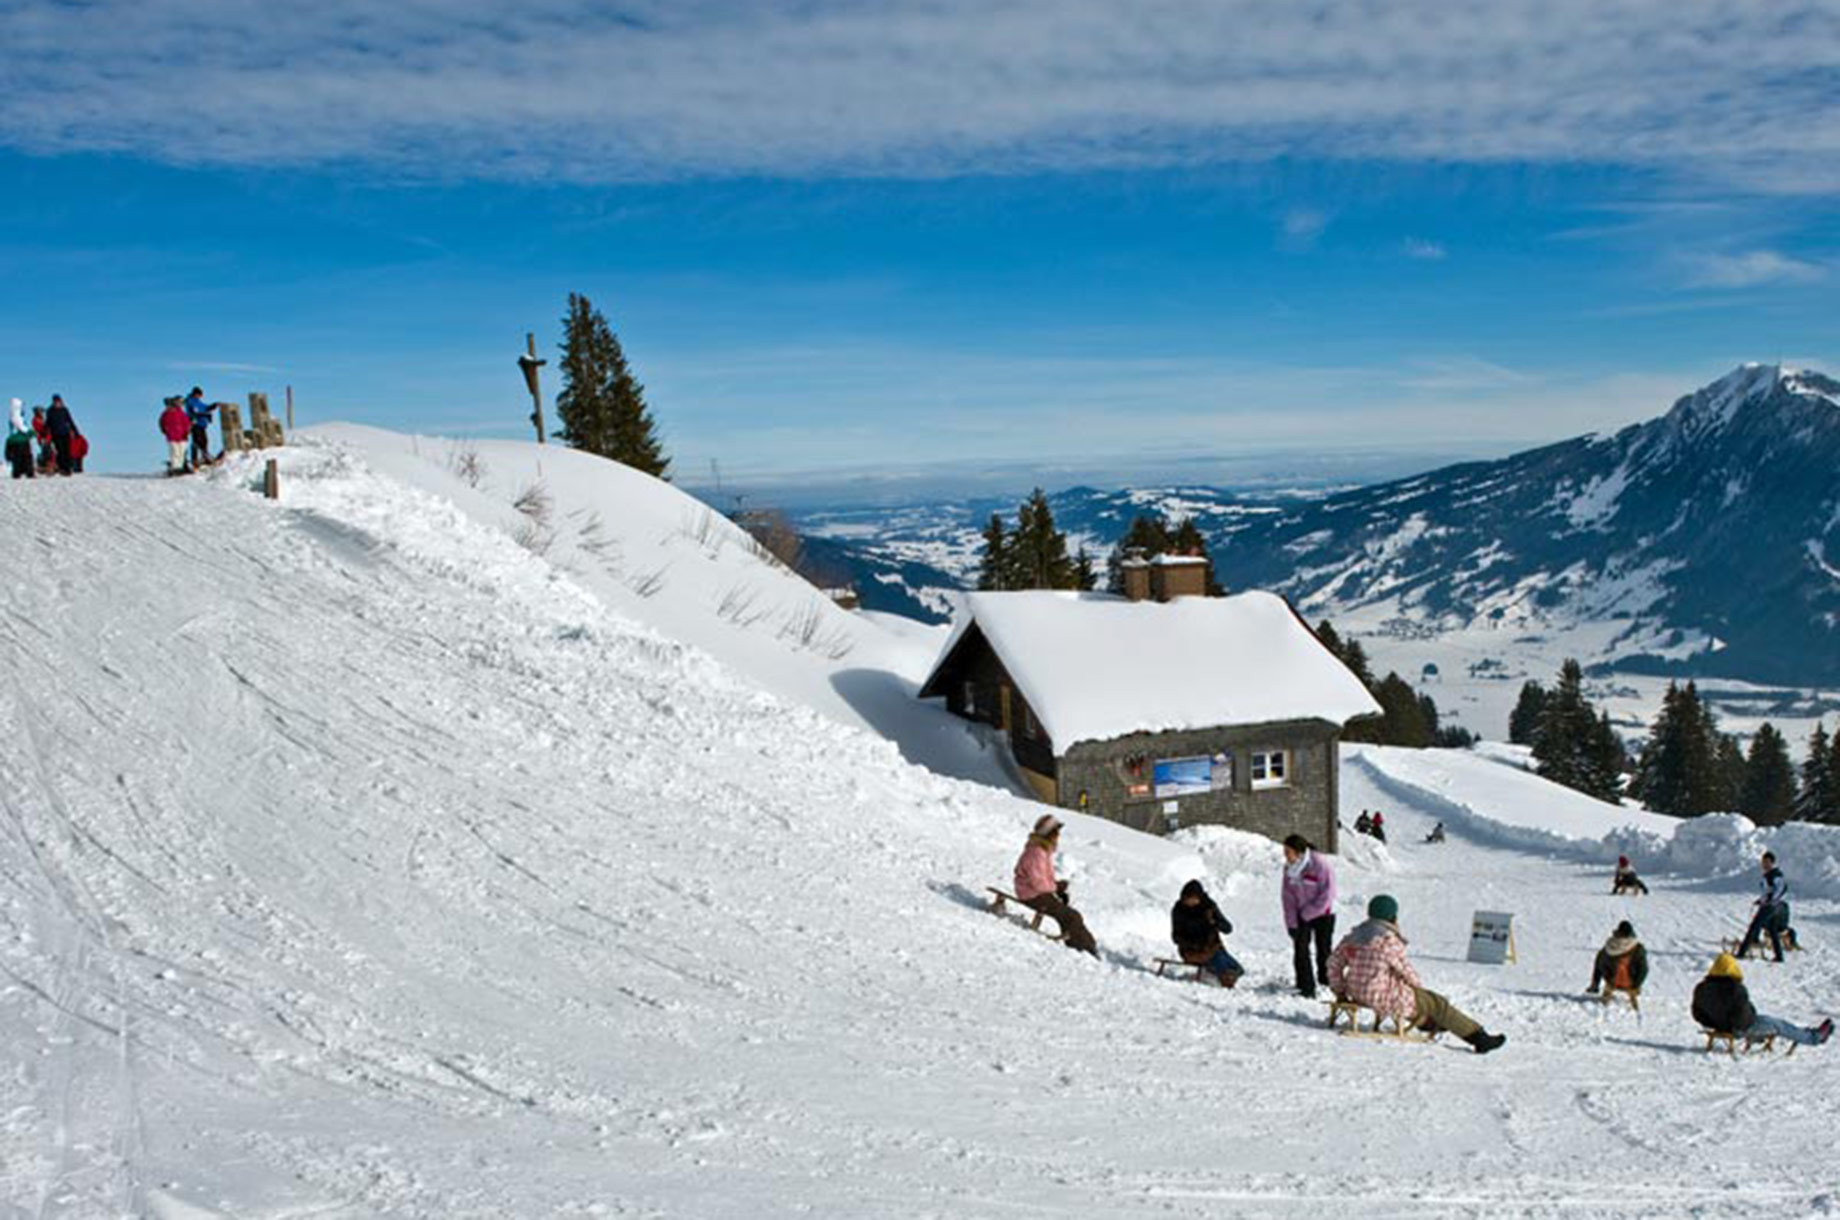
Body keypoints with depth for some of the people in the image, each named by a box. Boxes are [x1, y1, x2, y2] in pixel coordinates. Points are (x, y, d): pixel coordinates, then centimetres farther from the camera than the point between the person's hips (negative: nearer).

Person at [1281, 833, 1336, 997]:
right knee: (1300, 951, -4)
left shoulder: (1319, 865, -21)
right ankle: (1306, 988, 2)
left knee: (1323, 952, 3)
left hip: (1322, 915, -4)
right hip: (1301, 916, 4)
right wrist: (1291, 922, -7)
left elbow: (1327, 894, -16)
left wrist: (1308, 913, -15)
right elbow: (1287, 896, 0)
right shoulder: (1289, 868, -4)